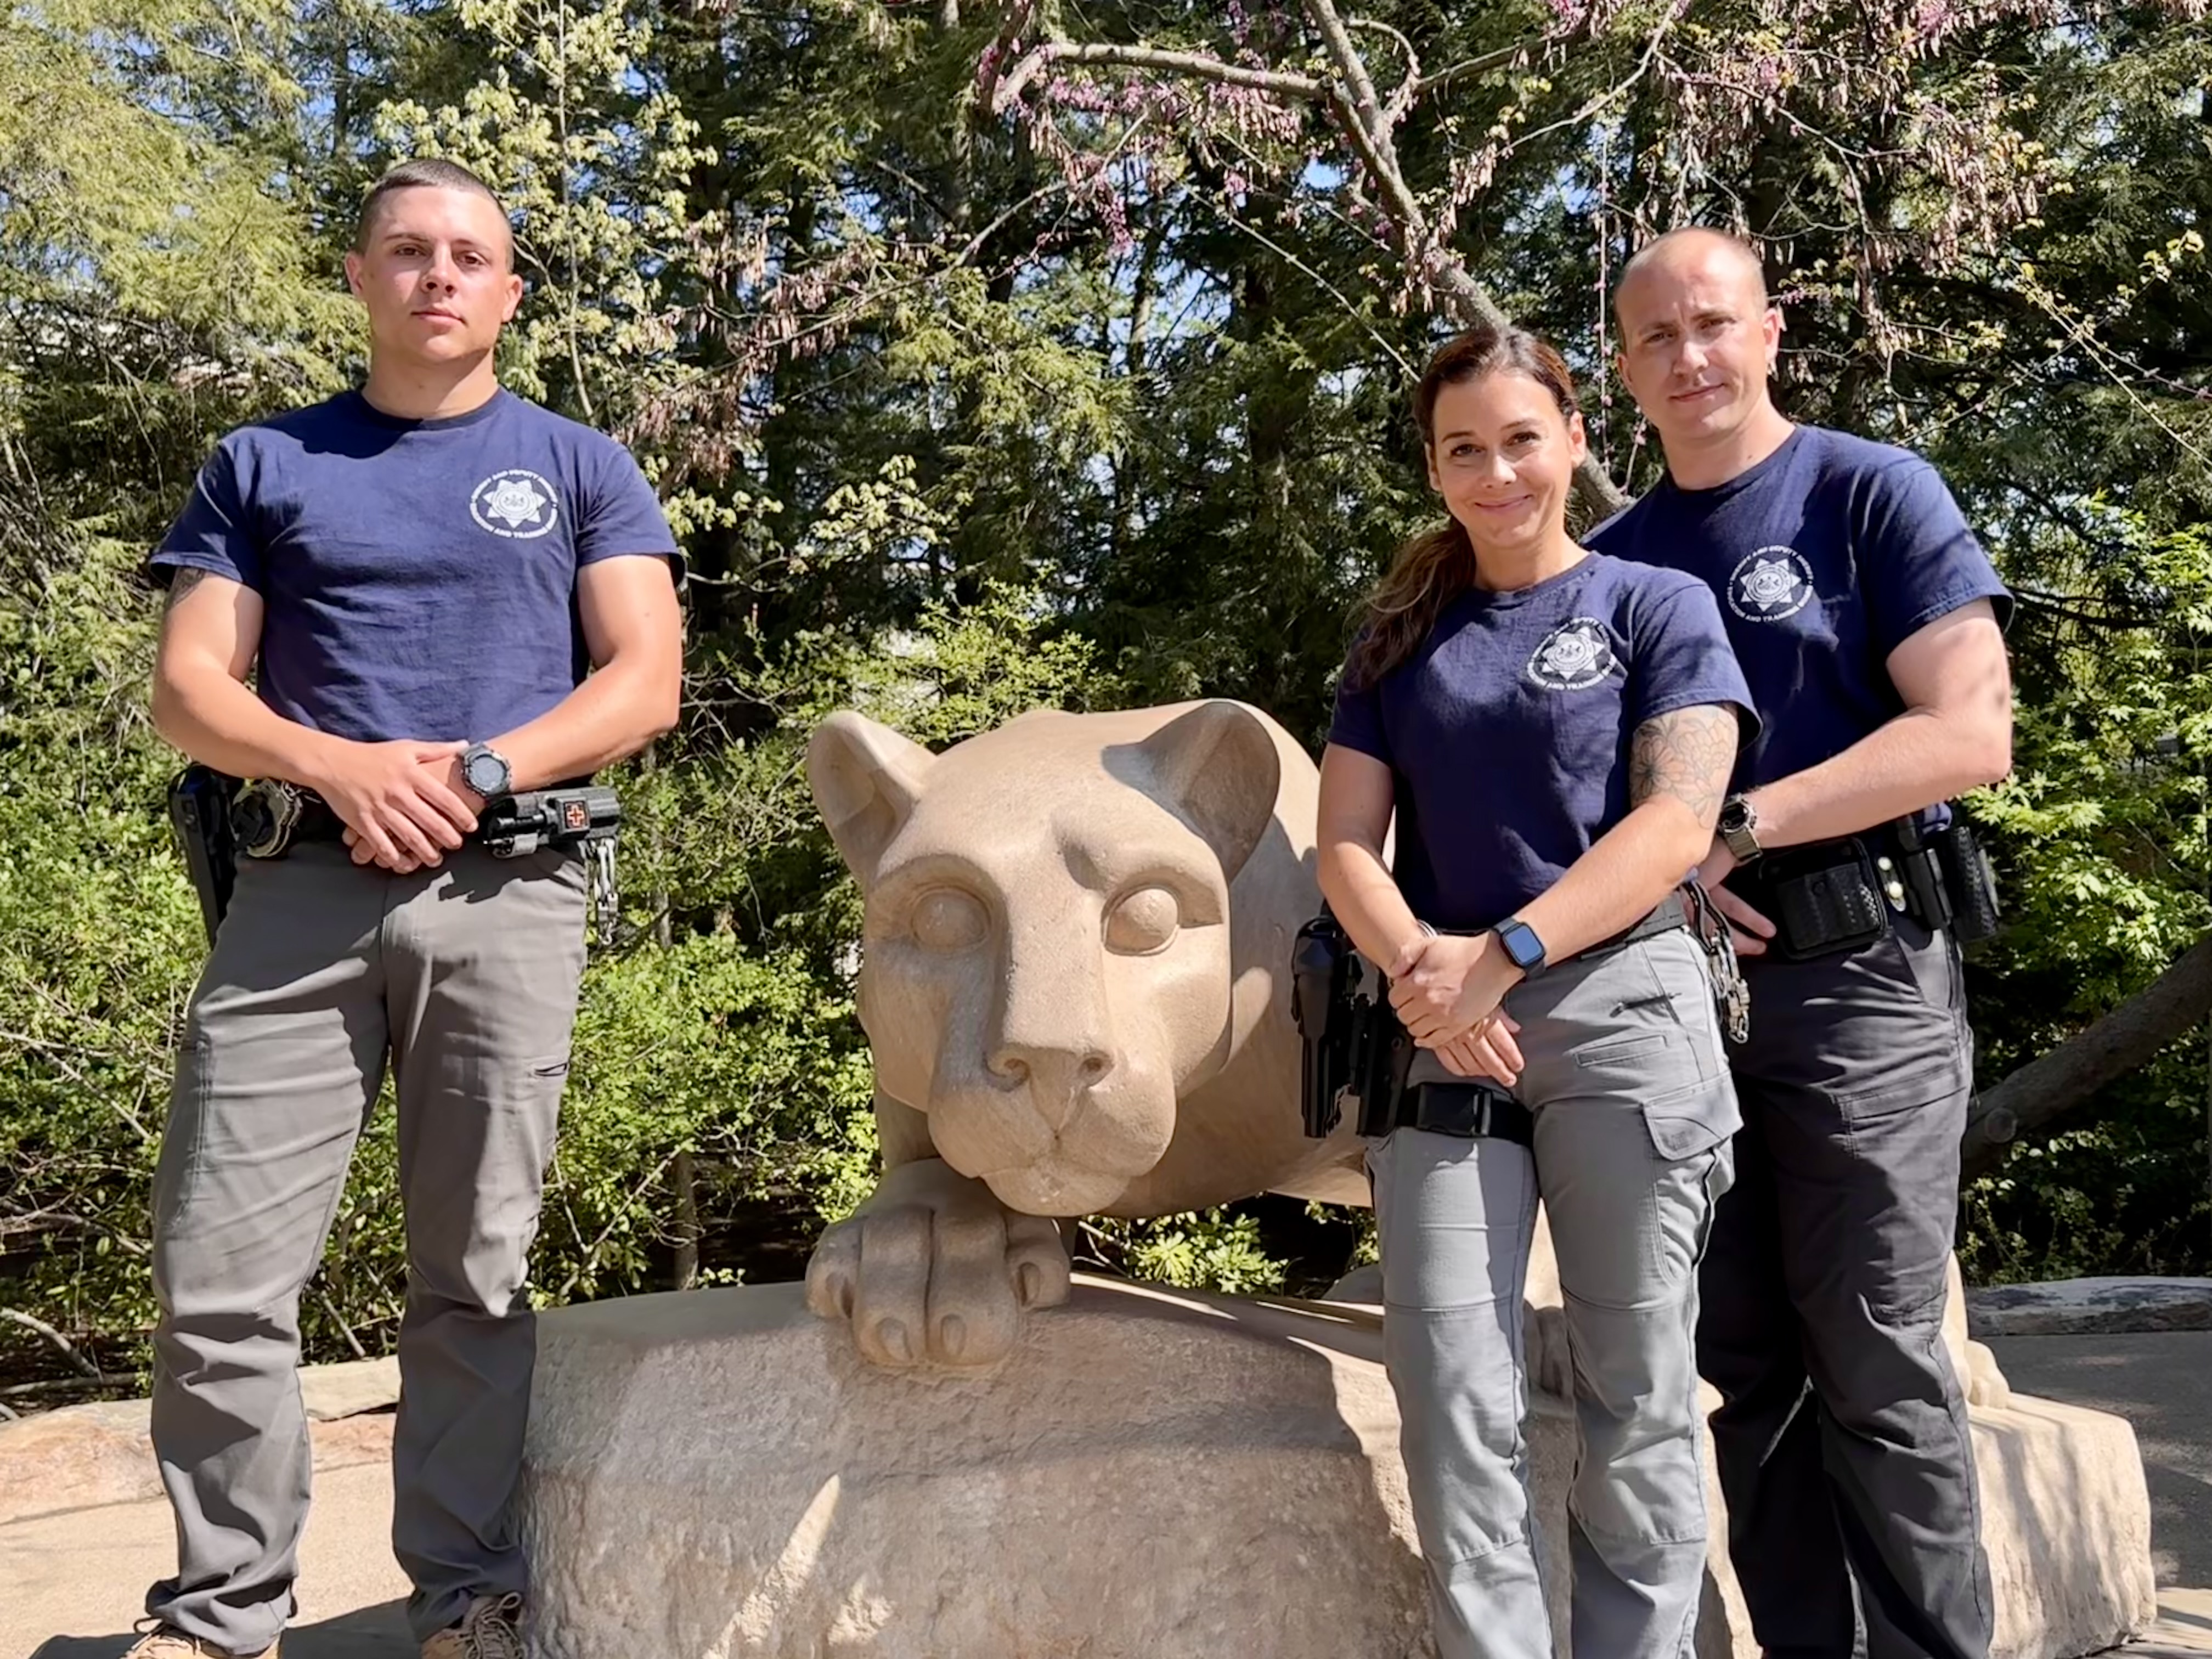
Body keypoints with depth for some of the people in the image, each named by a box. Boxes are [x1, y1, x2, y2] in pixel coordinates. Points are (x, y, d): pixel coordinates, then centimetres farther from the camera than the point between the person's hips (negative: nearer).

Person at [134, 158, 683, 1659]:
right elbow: (190, 689, 8)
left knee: (476, 1276, 3)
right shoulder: (265, 465, 16)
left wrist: (476, 771, -11)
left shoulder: (578, 467, 13)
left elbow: (645, 682, 3)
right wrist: (342, 769, -11)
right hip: (302, 887, 1)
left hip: (509, 897, -1)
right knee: (220, 1276, -3)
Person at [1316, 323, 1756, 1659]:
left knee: (1637, 1401, 4)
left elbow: (1677, 822, -7)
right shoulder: (1399, 640, 15)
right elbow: (1348, 845, 7)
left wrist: (1501, 956, -17)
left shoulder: (1658, 606, 6)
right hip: (1442, 1041, 3)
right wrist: (1419, 971, -12)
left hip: (1624, 1016, -2)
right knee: (1453, 1397, -2)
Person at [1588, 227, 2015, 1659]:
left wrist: (1735, 828, -14)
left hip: (1856, 976, -4)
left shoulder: (1874, 491, 2)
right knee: (1748, 1367, 8)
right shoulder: (1616, 558, 15)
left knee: (1877, 1366, -3)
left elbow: (1970, 735, -9)